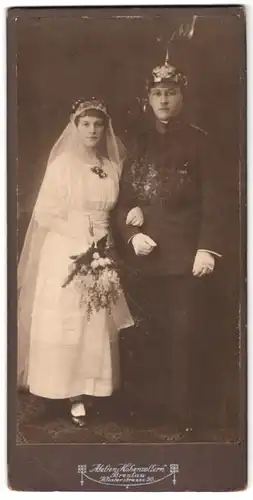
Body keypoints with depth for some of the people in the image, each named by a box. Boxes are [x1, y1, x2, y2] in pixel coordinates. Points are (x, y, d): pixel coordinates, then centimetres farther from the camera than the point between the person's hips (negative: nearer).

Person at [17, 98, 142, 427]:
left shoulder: (113, 166, 8)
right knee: (64, 323, -2)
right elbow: (44, 214, -8)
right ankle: (70, 392, 8)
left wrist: (134, 212, -2)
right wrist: (80, 234, -16)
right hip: (66, 253, -4)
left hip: (101, 253, 4)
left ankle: (86, 389, 16)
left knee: (97, 324, 5)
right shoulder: (62, 164, -5)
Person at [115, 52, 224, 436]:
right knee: (155, 331, 7)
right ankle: (160, 404, 20)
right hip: (146, 254, 3)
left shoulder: (198, 141, 3)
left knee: (183, 334, -3)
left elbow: (211, 200, -2)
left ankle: (182, 413, 8)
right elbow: (123, 198, 10)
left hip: (185, 253, -3)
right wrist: (131, 234, -8)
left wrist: (207, 247, -13)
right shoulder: (137, 143, 13)